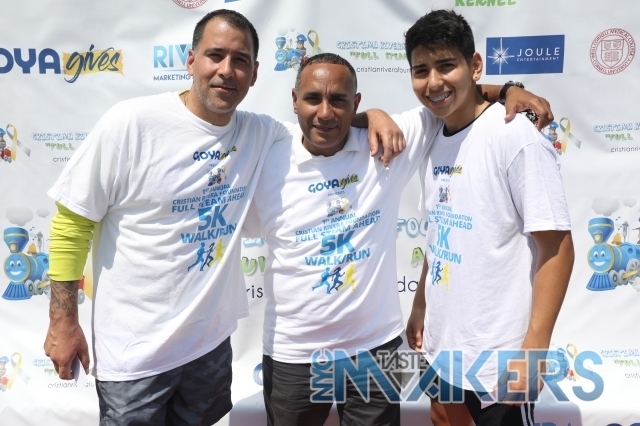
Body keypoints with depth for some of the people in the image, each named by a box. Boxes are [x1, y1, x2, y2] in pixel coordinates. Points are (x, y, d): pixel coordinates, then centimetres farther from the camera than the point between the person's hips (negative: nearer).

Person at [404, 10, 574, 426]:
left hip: (498, 358, -7)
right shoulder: (433, 142, 5)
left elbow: (557, 247, -17)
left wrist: (534, 349, -19)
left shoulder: (516, 137, -16)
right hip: (443, 346, 7)